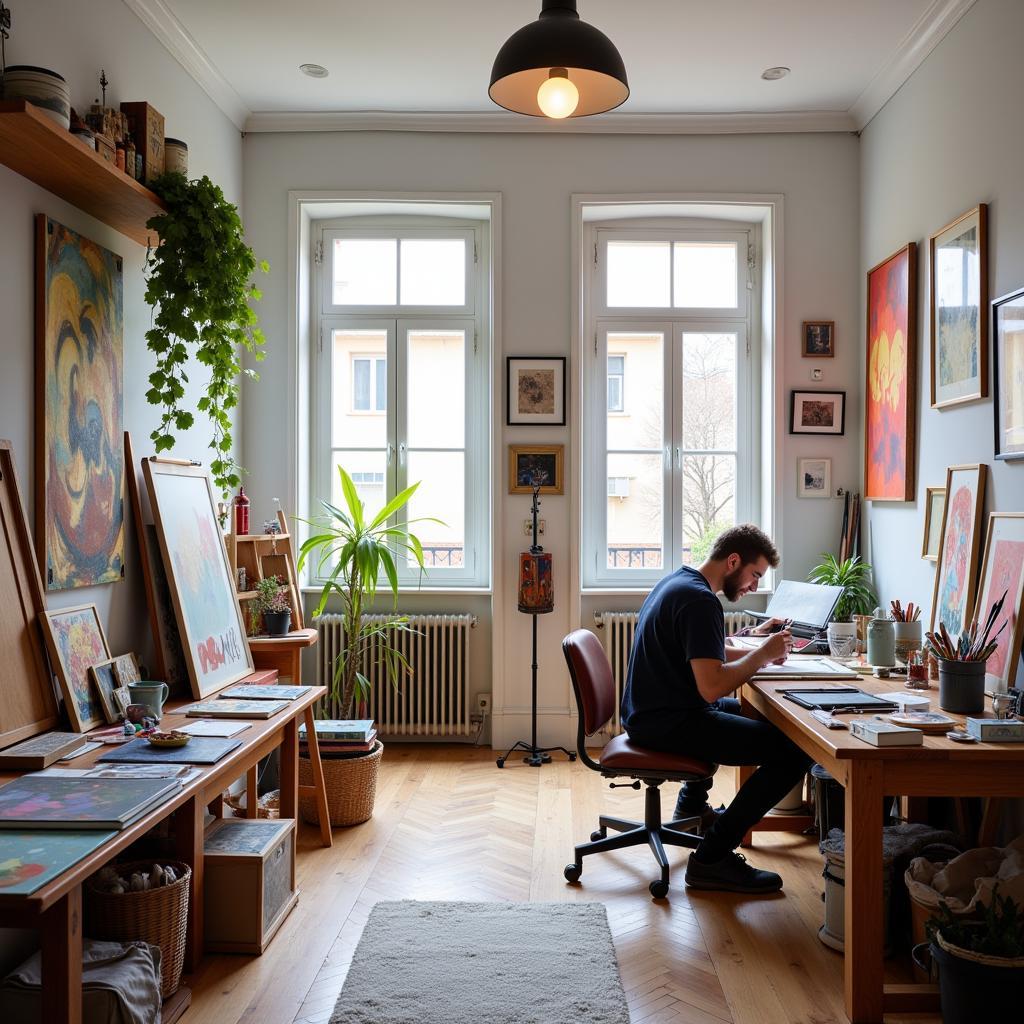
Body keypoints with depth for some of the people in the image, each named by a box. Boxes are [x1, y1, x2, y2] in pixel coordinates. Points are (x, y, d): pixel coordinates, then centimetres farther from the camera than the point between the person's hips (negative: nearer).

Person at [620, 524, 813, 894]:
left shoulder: (677, 580, 12)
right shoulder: (701, 600, -19)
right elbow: (712, 687, -26)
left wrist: (757, 650, 9)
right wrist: (763, 655, -12)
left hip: (647, 714, 11)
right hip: (666, 723, -11)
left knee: (736, 711, 37)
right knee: (794, 751, -16)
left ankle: (692, 803, 45)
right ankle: (712, 857, -10)